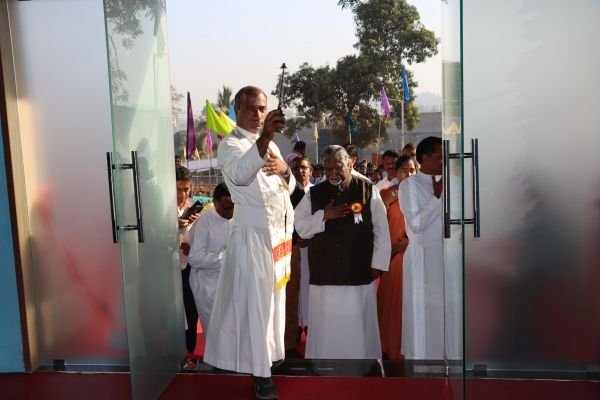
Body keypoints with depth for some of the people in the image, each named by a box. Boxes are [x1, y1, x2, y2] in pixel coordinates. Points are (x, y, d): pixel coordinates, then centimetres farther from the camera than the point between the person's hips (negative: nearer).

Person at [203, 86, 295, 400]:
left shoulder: (270, 143, 16)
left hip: (279, 232, 8)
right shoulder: (230, 144, -10)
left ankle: (271, 356, 32)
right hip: (253, 234, -8)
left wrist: (284, 169, -6)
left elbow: (290, 187, 18)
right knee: (255, 302, -2)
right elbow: (240, 174, -34)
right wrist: (263, 138, -49)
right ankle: (261, 371, 8)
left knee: (274, 298, 17)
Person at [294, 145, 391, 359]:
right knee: (326, 327, 9)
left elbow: (381, 230, 2)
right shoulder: (313, 194, 6)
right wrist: (323, 216, -10)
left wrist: (377, 263, -1)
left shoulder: (367, 189, -1)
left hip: (359, 273, -2)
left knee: (358, 325, 7)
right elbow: (299, 226, 4)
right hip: (323, 273, 2)